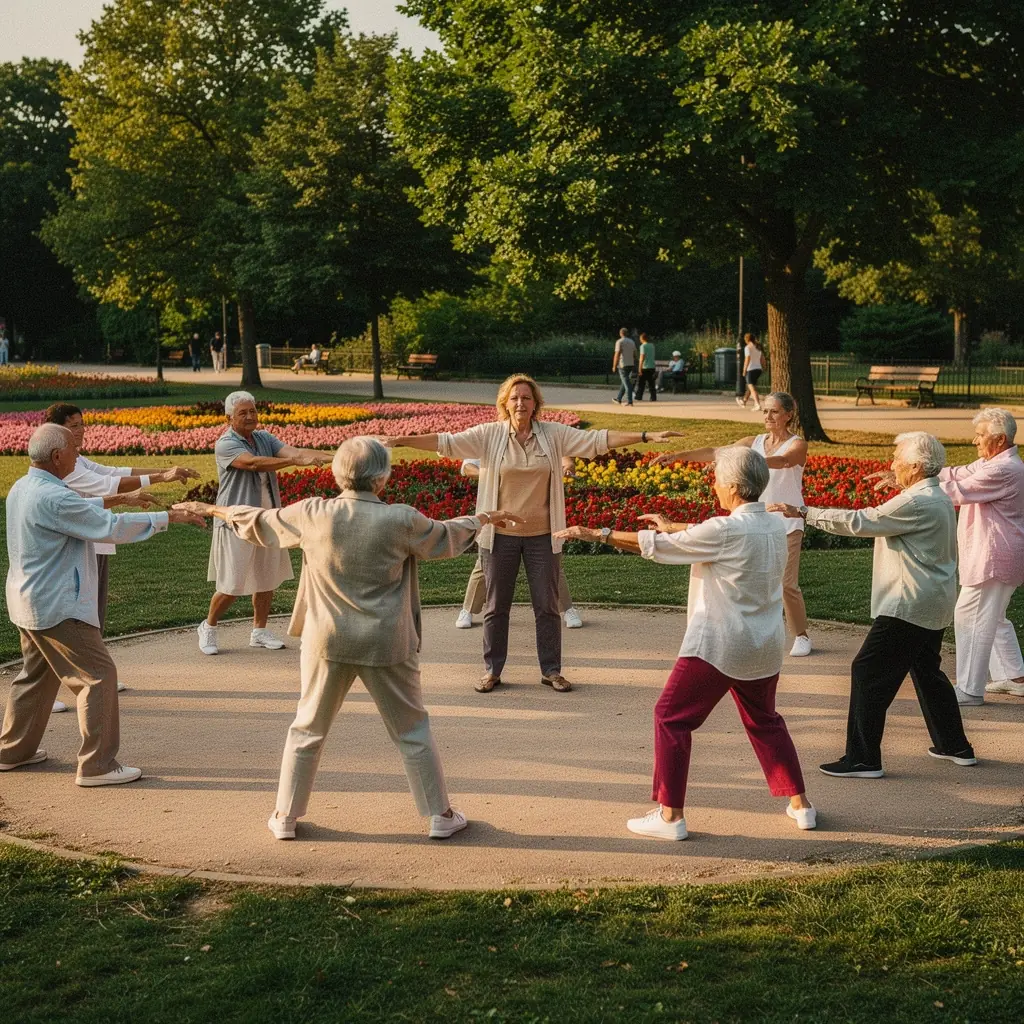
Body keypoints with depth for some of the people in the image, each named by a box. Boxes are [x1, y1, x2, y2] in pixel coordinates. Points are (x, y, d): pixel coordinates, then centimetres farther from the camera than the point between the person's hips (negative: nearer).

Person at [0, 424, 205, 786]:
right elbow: (111, 528, -23)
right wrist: (168, 517, -17)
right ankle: (97, 765, -1)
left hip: (29, 603, 10)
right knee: (98, 676, -4)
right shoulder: (52, 498, -24)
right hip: (57, 607, -10)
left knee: (36, 675, 23)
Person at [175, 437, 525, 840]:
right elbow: (446, 537, 7)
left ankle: (285, 816, 23)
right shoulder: (401, 520, -12)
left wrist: (212, 510, 27)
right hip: (386, 643, -1)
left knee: (307, 729, 17)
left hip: (327, 641, 2)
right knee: (412, 730, 13)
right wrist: (483, 519, 28)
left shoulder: (313, 515, -8)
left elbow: (258, 522, 8)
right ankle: (440, 815, 18)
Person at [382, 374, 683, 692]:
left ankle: (551, 670, 21)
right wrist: (401, 441, -19)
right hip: (500, 535, -1)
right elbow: (447, 442, -9)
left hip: (542, 535, 1)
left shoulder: (554, 435, -1)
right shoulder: (489, 435, -4)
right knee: (496, 606, 9)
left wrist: (647, 436, -10)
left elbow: (597, 440, -3)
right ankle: (492, 670, 20)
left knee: (547, 606, 9)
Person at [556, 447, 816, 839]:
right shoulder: (775, 526, 4)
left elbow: (654, 545, -12)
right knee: (763, 721, 25)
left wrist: (596, 534, -5)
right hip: (764, 645, 7)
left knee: (671, 718, 4)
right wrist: (673, 527, 28)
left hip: (718, 644, -7)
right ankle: (800, 805, 26)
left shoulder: (725, 531, -17)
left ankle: (670, 815, 3)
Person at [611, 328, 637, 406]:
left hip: (623, 365, -7)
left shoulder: (619, 342, -9)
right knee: (624, 382, 17)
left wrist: (614, 366, -11)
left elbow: (617, 355, -15)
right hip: (631, 365, 7)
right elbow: (635, 355, 11)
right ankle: (618, 399, 27)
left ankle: (630, 401, -13)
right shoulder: (632, 342, 11)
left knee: (627, 383, -9)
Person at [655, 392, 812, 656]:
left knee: (787, 584, -2)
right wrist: (679, 455, -15)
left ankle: (801, 636, 16)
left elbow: (783, 461, -30)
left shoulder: (797, 445, -7)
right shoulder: (754, 442, 7)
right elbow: (717, 452, -2)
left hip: (787, 523, -4)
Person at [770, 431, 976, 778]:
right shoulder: (938, 499, 12)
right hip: (933, 605, 11)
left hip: (909, 606, -11)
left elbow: (858, 522, -19)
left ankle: (863, 759, -5)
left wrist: (803, 513, -15)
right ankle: (955, 746, 33)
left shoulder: (916, 503, -19)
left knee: (868, 672, -7)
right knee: (927, 672, 23)